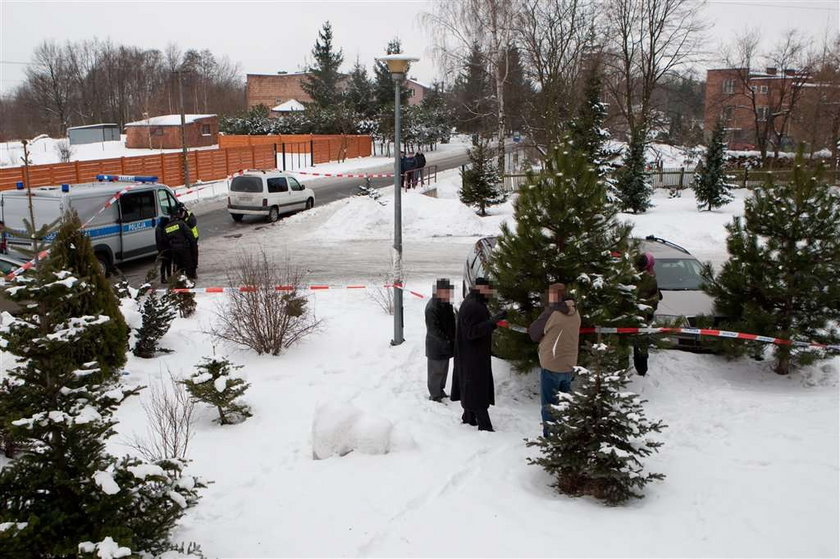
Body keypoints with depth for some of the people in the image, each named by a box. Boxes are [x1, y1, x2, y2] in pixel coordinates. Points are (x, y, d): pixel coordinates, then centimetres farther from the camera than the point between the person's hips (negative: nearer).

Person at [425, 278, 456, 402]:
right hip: (436, 346, -9)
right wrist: (447, 340, -25)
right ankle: (435, 395, 15)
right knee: (436, 370, 3)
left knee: (443, 369, 20)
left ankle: (440, 390, 36)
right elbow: (433, 329, -24)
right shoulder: (432, 307, -23)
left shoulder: (446, 305, 7)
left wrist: (452, 338, 8)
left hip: (445, 344, 9)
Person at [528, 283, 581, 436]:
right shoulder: (575, 313, 2)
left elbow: (533, 333, -7)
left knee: (549, 406, 4)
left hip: (551, 366, -6)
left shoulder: (551, 312, -17)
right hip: (569, 366, 6)